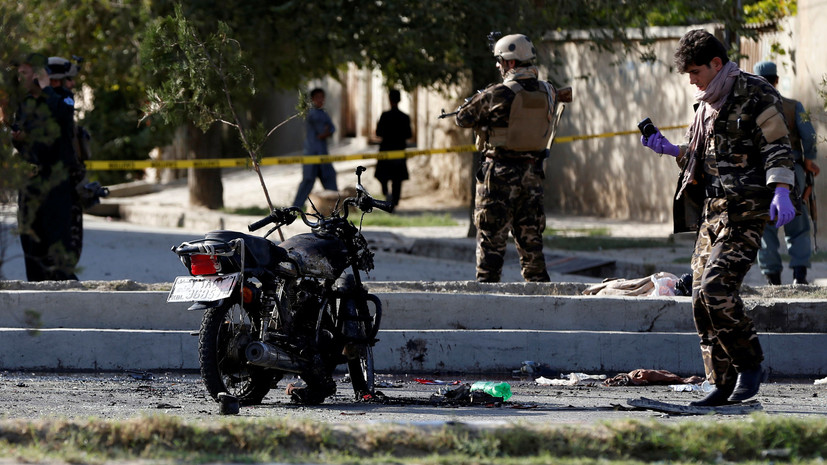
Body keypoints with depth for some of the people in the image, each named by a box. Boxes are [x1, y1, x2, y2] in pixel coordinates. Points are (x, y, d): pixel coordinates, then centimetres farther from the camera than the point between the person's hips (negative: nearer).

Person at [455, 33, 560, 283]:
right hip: (533, 172, 5)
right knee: (530, 236, 13)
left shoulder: (498, 94, -15)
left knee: (491, 235, 1)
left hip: (501, 173, -5)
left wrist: (478, 100, 17)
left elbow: (463, 118, -4)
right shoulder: (547, 92, 1)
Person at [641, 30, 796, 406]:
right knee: (702, 297, 3)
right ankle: (724, 385, 8)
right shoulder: (709, 104, 19)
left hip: (746, 211, -9)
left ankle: (749, 364, -5)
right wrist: (669, 150, 15)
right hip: (712, 209, 9)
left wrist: (781, 193, -25)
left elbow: (777, 149, -12)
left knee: (717, 287, -21)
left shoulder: (756, 96, -7)